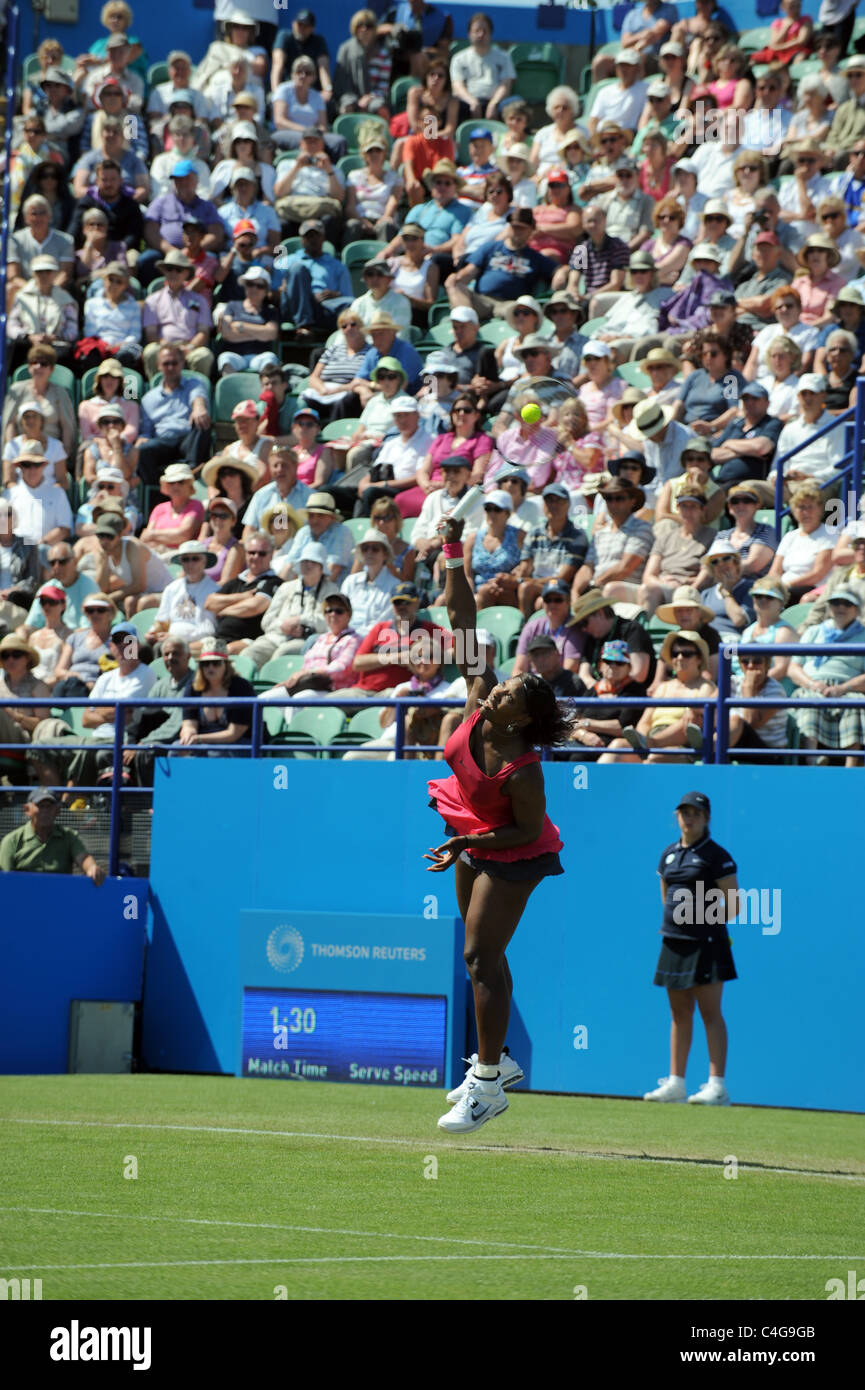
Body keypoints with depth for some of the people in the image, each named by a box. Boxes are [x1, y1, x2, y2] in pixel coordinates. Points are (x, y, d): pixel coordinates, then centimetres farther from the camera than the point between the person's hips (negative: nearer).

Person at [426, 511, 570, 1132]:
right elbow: (466, 628, -16)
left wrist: (467, 844, -28)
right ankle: (498, 1059, 31)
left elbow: (528, 831, -24)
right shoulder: (479, 700, -17)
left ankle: (488, 1085, -6)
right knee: (484, 954, 18)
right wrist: (454, 557, -22)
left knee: (481, 956, -10)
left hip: (513, 854, -9)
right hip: (476, 843, 9)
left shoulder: (521, 769, -34)